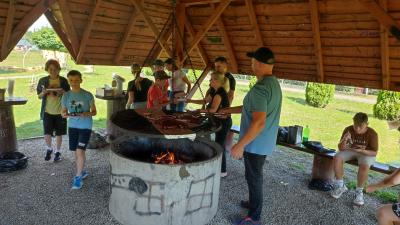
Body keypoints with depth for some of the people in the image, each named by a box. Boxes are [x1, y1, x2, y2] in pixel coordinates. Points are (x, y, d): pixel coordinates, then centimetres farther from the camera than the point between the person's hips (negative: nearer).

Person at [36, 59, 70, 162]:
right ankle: (49, 149, 25)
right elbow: (39, 96, 7)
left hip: (60, 111, 0)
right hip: (47, 111, 0)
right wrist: (43, 93, -15)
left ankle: (57, 152, 28)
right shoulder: (43, 80, 0)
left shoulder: (63, 81, -2)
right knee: (47, 134, -3)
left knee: (59, 134, 9)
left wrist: (63, 93, -17)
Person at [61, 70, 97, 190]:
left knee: (80, 150, -11)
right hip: (72, 126, 4)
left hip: (85, 126, -4)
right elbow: (63, 111, 7)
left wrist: (86, 114, -24)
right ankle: (82, 171, 33)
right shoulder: (66, 96, -1)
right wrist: (65, 115, -17)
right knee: (76, 151, 13)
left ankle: (78, 176, 2)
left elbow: (94, 112, -3)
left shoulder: (88, 95, -10)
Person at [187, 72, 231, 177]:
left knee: (219, 145, -2)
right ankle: (220, 167, 30)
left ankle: (223, 171, 9)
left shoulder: (219, 93, -20)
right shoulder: (217, 92, 11)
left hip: (223, 122, -10)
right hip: (222, 121, 10)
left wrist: (199, 111, -24)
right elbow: (205, 101, 19)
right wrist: (191, 101, 16)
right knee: (220, 144, 17)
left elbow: (213, 109, -28)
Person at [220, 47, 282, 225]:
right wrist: (229, 110, 20)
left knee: (254, 177, 5)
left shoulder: (260, 88, -26)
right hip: (264, 142, 9)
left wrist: (240, 145, -26)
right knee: (254, 176, 24)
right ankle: (254, 203, 42)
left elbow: (259, 122, -32)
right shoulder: (274, 83, 7)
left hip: (256, 144, -9)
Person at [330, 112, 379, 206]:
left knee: (364, 166, -35)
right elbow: (341, 148, -15)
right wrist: (344, 140, -37)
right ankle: (340, 186, -8)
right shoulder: (348, 130, -17)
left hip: (367, 153, -2)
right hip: (351, 150, 3)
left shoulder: (372, 134, -21)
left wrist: (362, 151, -36)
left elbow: (374, 152, -16)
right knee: (337, 158, -25)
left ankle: (359, 191, -12)